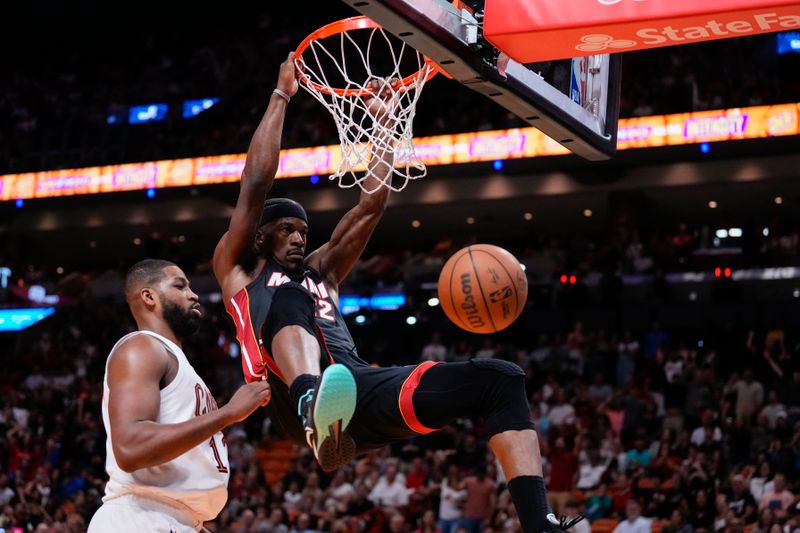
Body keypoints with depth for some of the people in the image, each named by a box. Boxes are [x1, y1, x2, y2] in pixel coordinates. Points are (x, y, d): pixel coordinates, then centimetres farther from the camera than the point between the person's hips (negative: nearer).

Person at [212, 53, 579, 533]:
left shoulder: (321, 272, 38)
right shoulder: (237, 268, 24)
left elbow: (372, 204, 32)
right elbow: (257, 183, 14)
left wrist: (385, 123, 29)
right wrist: (282, 95, 18)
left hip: (363, 389, 5)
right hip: (299, 392, -5)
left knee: (501, 379, -10)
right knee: (290, 298, -33)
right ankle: (315, 414, -64)